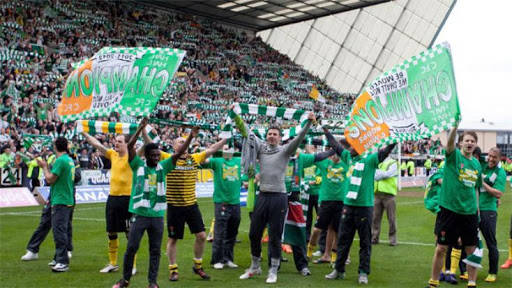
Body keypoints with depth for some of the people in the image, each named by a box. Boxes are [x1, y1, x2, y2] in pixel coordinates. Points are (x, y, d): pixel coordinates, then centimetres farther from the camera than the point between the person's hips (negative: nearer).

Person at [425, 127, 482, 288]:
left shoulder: (477, 164, 10)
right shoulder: (454, 155, -5)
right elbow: (450, 143, -27)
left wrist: (477, 210, 17)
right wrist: (455, 125, -44)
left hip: (469, 213, 4)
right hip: (449, 210, -4)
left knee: (471, 249, 8)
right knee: (441, 248, 2)